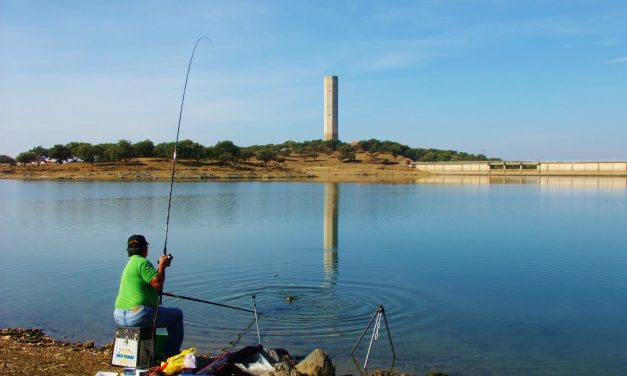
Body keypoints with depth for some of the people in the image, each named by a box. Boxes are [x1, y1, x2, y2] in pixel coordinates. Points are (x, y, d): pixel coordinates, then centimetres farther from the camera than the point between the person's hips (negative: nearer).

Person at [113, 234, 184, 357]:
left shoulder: (130, 263, 19)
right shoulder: (142, 262, -11)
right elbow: (158, 284, -16)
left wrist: (161, 266, 27)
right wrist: (162, 265, -4)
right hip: (138, 315, -10)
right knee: (177, 315, 5)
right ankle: (172, 353, 10)